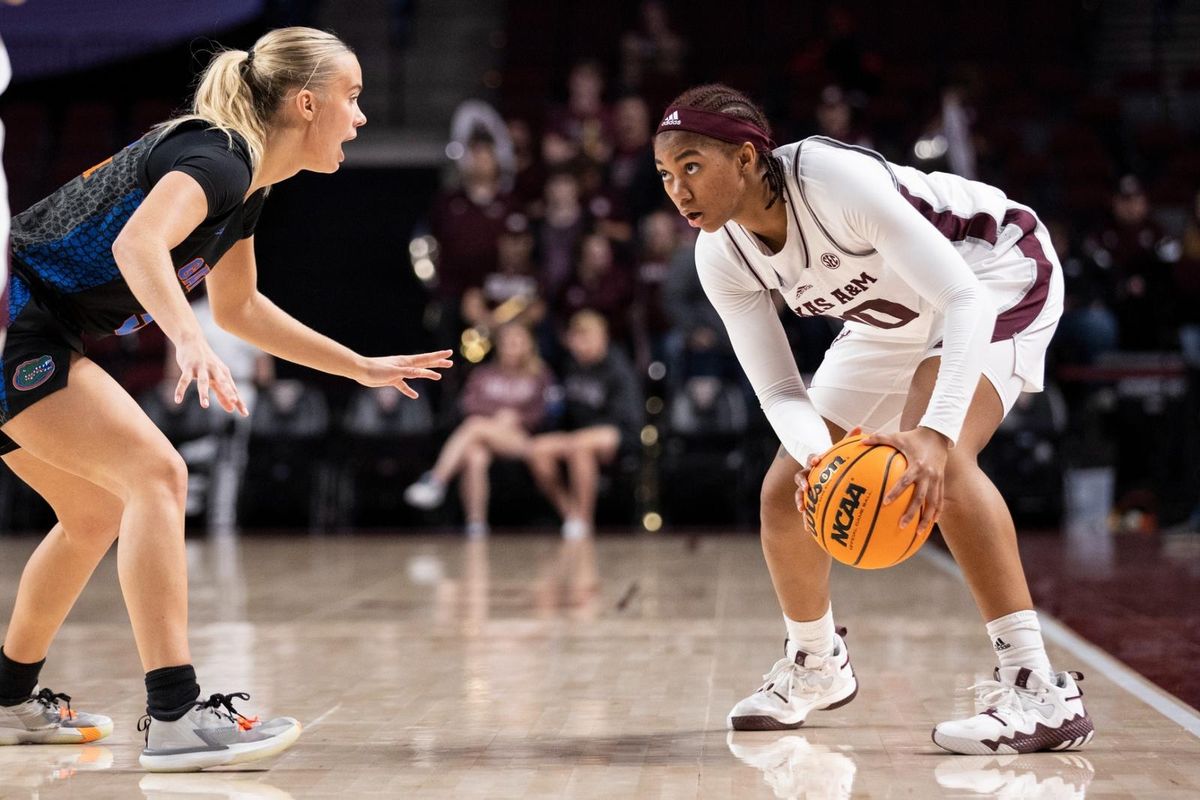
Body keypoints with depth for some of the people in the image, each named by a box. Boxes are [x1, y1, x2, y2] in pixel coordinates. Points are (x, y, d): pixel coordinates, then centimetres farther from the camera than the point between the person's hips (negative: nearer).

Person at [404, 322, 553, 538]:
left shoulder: (540, 376, 21)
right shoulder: (483, 374, 26)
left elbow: (543, 412, 9)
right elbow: (469, 403, 12)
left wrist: (515, 417, -8)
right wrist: (498, 414, -6)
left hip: (522, 439, -2)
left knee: (476, 425, -33)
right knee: (475, 458, -37)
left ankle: (435, 480, -42)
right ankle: (476, 523, -40)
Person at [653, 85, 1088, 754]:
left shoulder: (834, 178, -36)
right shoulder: (722, 259, -15)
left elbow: (964, 298, -40)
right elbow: (779, 389, -14)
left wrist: (935, 433, -53)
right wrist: (815, 455, -38)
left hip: (995, 277, -7)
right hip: (893, 322, 8)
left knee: (937, 460, -34)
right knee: (786, 495, 5)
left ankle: (1041, 693, -31)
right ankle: (816, 667, 34)